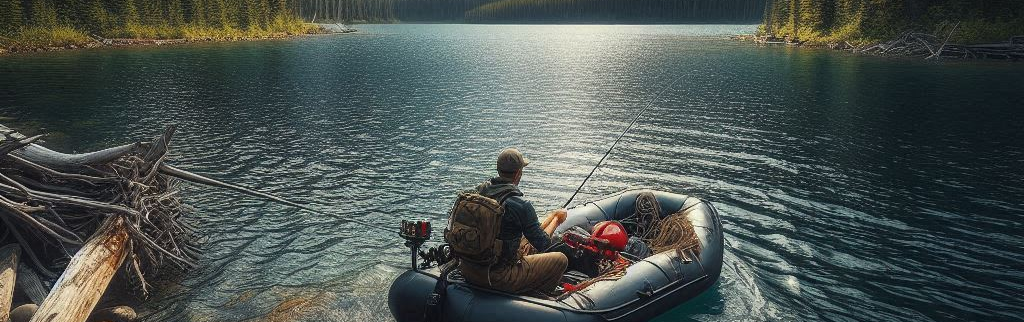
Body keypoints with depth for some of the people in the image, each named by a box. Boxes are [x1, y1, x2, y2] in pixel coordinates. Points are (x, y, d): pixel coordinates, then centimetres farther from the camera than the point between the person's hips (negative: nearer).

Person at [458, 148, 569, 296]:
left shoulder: (479, 191, 0)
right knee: (560, 259, 5)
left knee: (524, 240, 29)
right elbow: (542, 244, -8)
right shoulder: (521, 206, -20)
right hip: (497, 277, -7)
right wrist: (555, 219, 10)